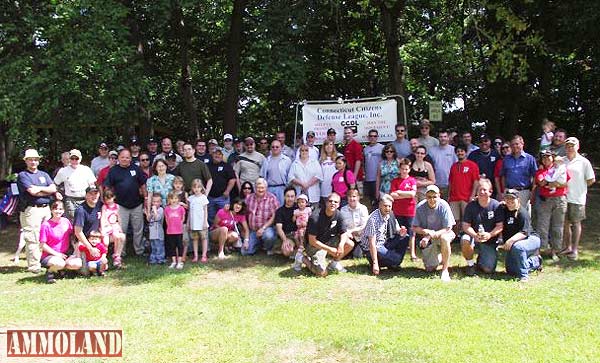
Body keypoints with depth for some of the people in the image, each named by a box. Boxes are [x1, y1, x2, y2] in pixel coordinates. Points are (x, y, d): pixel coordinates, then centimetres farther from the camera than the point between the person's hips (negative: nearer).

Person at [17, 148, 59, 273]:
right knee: (33, 239, -6)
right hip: (31, 210, -5)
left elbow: (53, 188, 4)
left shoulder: (44, 174, 20)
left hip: (46, 208, 6)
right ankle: (34, 265, -2)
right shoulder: (23, 175, 2)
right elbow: (32, 192, -12)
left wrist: (39, 188, -10)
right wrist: (48, 192, -2)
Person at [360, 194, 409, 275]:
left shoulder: (390, 215, -2)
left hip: (383, 243, 8)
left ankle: (394, 263, 3)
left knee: (405, 237, -4)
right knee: (396, 259, -23)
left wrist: (401, 232, -16)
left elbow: (397, 229, 11)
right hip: (371, 248, -8)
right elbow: (372, 243, -24)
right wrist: (375, 263, -26)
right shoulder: (374, 219, -24)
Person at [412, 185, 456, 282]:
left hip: (442, 233, -2)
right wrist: (426, 231, -26)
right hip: (427, 239, 2)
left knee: (444, 238, -39)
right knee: (430, 269, -4)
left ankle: (445, 270, -23)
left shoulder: (443, 206, -18)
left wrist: (430, 236, -25)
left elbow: (447, 228, -18)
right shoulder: (420, 207, -13)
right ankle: (439, 258, 33)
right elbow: (414, 228, -7)